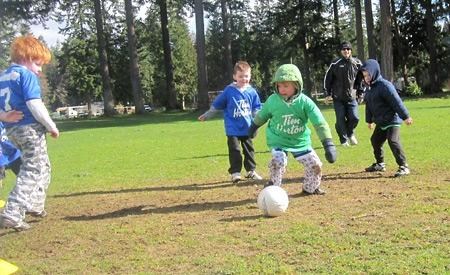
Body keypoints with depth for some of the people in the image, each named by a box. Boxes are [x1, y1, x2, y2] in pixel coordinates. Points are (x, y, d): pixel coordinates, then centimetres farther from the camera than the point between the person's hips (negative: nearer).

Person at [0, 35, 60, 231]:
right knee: (32, 171, -4)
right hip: (30, 128, -9)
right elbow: (35, 105, -19)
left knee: (43, 166, 23)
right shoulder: (27, 75, -11)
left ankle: (35, 204, 31)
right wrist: (51, 126, -10)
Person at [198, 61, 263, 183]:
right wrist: (206, 115, 10)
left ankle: (251, 171, 25)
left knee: (249, 149, 13)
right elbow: (216, 105, 3)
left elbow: (256, 109, 10)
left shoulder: (252, 92, -1)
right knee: (234, 150, -4)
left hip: (247, 127, 3)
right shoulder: (229, 91, -7)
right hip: (233, 128, -3)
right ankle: (235, 173, 2)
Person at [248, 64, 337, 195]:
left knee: (315, 164, 1)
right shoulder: (272, 100, -15)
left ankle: (310, 188, 29)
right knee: (278, 161, -26)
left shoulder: (305, 102, -19)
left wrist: (328, 144, -28)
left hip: (300, 140, 1)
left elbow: (320, 123, -21)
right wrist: (254, 126, 22)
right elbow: (262, 115, 7)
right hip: (278, 140, -1)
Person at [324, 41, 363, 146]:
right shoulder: (335, 64, -3)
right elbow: (327, 79, 1)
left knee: (354, 118, -6)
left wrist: (360, 92, 11)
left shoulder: (357, 63, 2)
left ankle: (350, 133, 25)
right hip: (338, 98, -1)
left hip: (352, 97, 1)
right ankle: (344, 140, 17)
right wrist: (328, 94, -1)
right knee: (340, 120, -1)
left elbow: (361, 79, 12)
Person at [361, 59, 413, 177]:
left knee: (393, 141, -20)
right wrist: (369, 120, 29)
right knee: (375, 141, 17)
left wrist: (405, 116, -22)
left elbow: (396, 102, -21)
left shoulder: (385, 85, -18)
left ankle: (403, 166, -14)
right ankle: (380, 164, 34)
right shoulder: (369, 88, 10)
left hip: (392, 120, -10)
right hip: (380, 122, 10)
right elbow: (369, 106, 21)